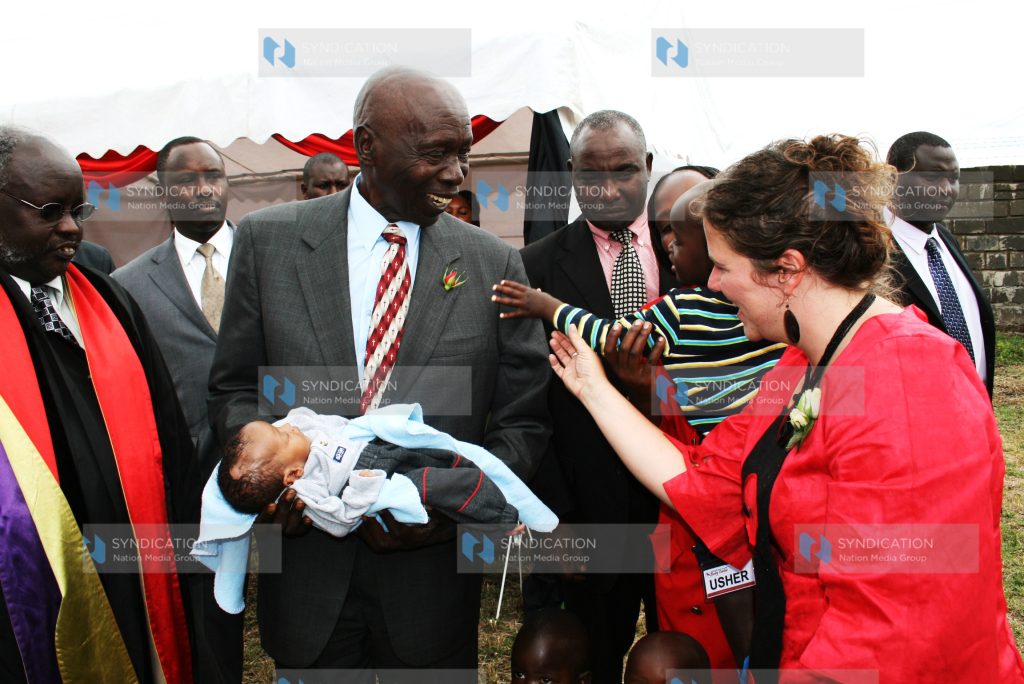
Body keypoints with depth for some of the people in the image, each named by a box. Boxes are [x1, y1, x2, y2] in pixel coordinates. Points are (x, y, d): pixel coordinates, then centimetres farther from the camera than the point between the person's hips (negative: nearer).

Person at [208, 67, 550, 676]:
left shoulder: (495, 265, -4)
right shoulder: (269, 240, -3)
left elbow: (523, 424, -1)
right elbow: (234, 389, 3)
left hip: (433, 574, 0)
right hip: (307, 561, 1)